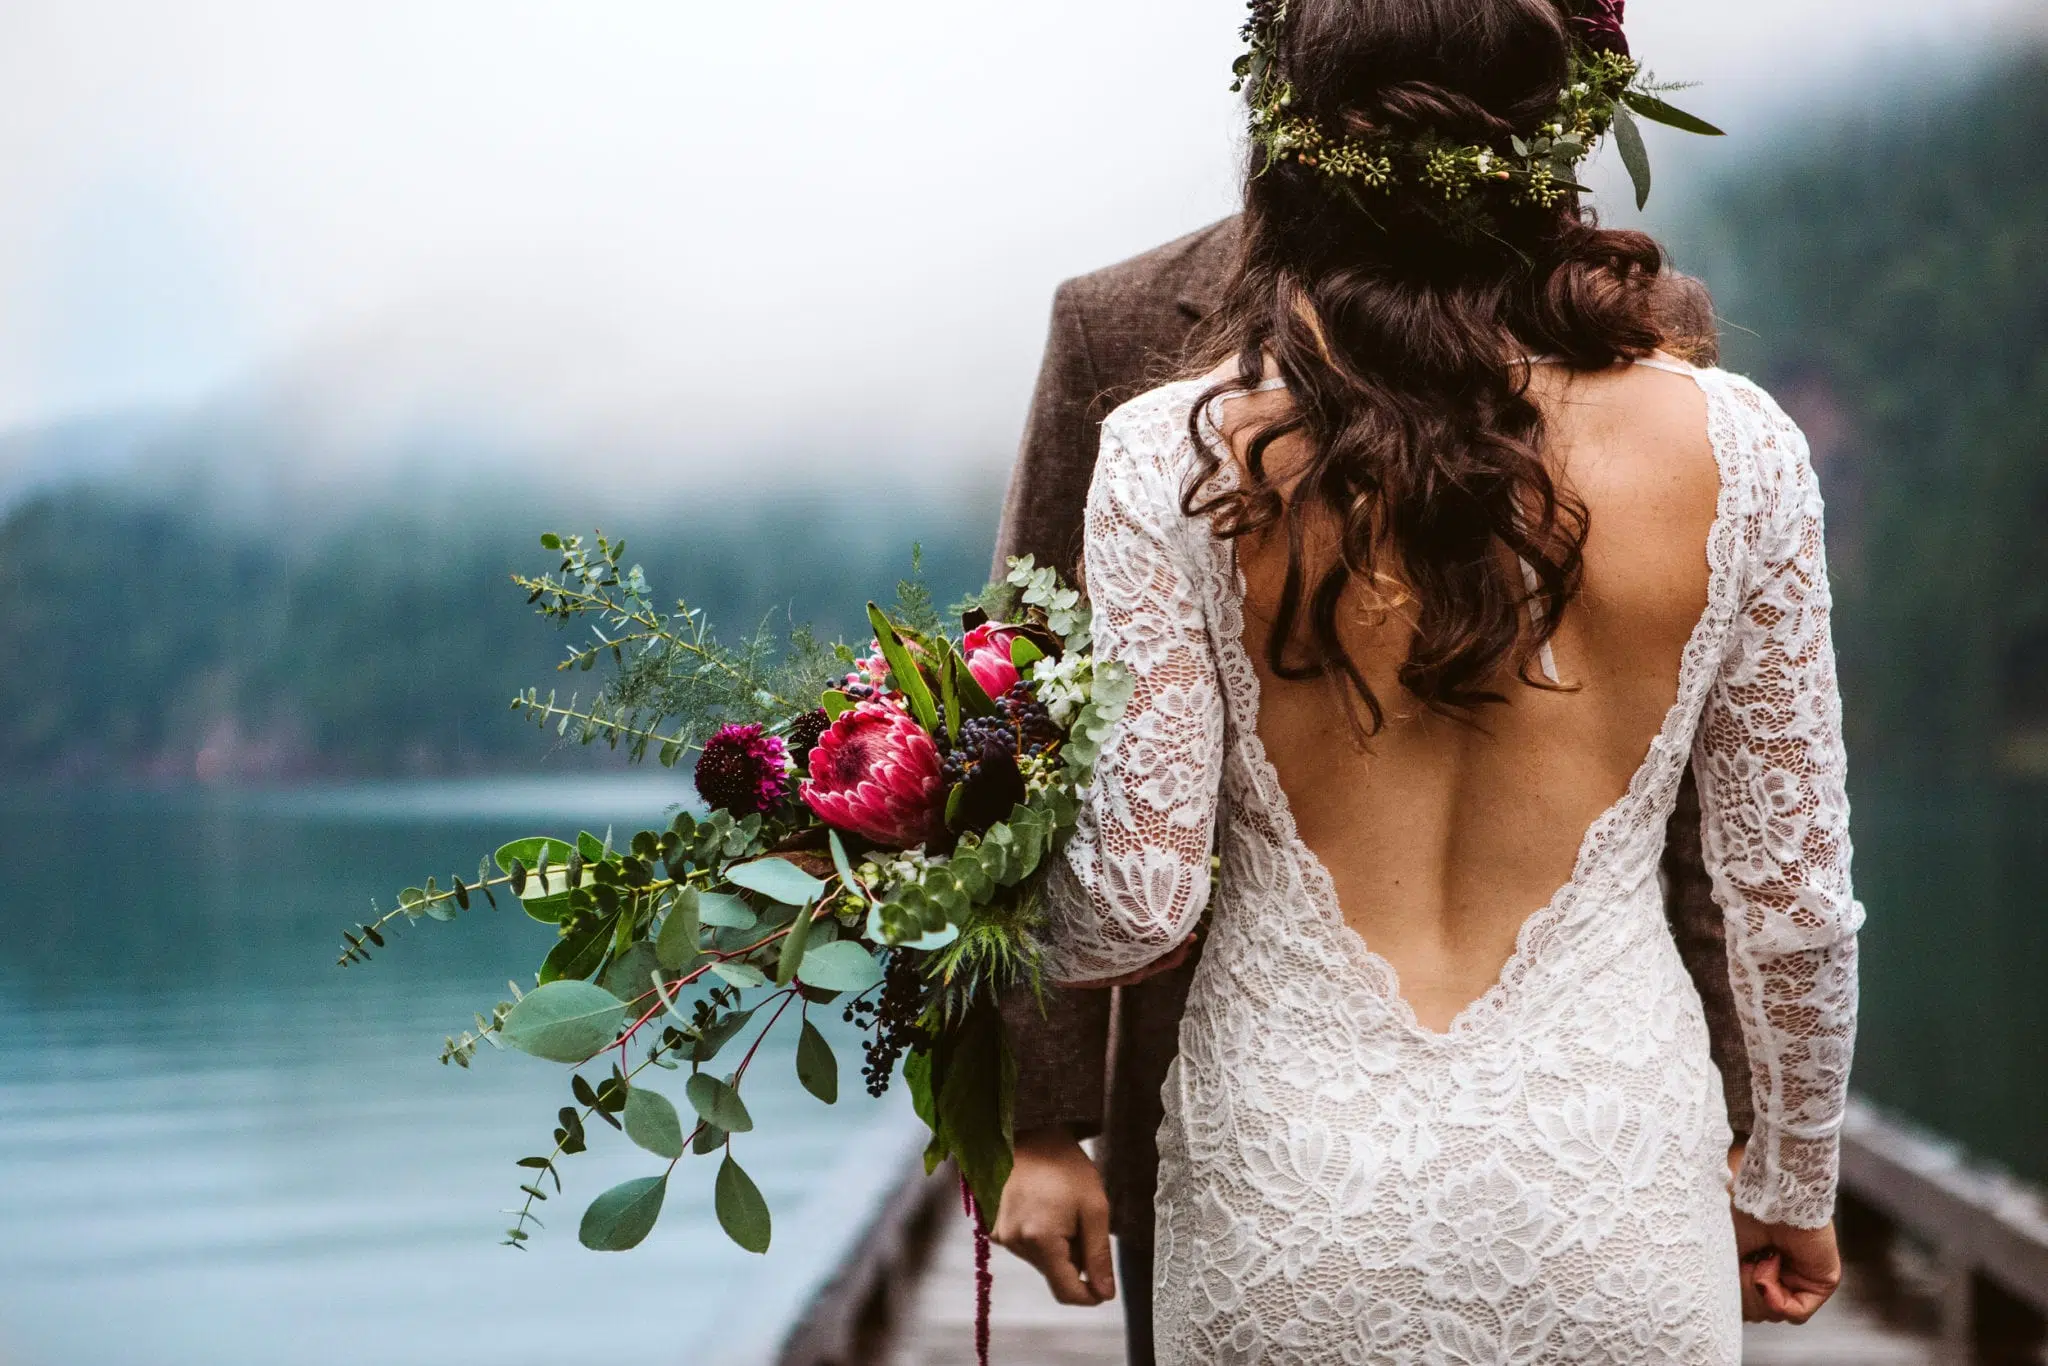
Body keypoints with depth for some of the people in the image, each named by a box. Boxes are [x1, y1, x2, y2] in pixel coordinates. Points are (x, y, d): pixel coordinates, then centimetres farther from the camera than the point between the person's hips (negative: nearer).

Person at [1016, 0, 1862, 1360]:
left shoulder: (1174, 456, -14)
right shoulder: (1732, 447, -10)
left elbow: (1137, 907, -11)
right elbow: (1796, 897, -1)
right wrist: (1795, 1186, 15)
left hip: (1289, 1221, 0)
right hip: (1613, 1205, 1)